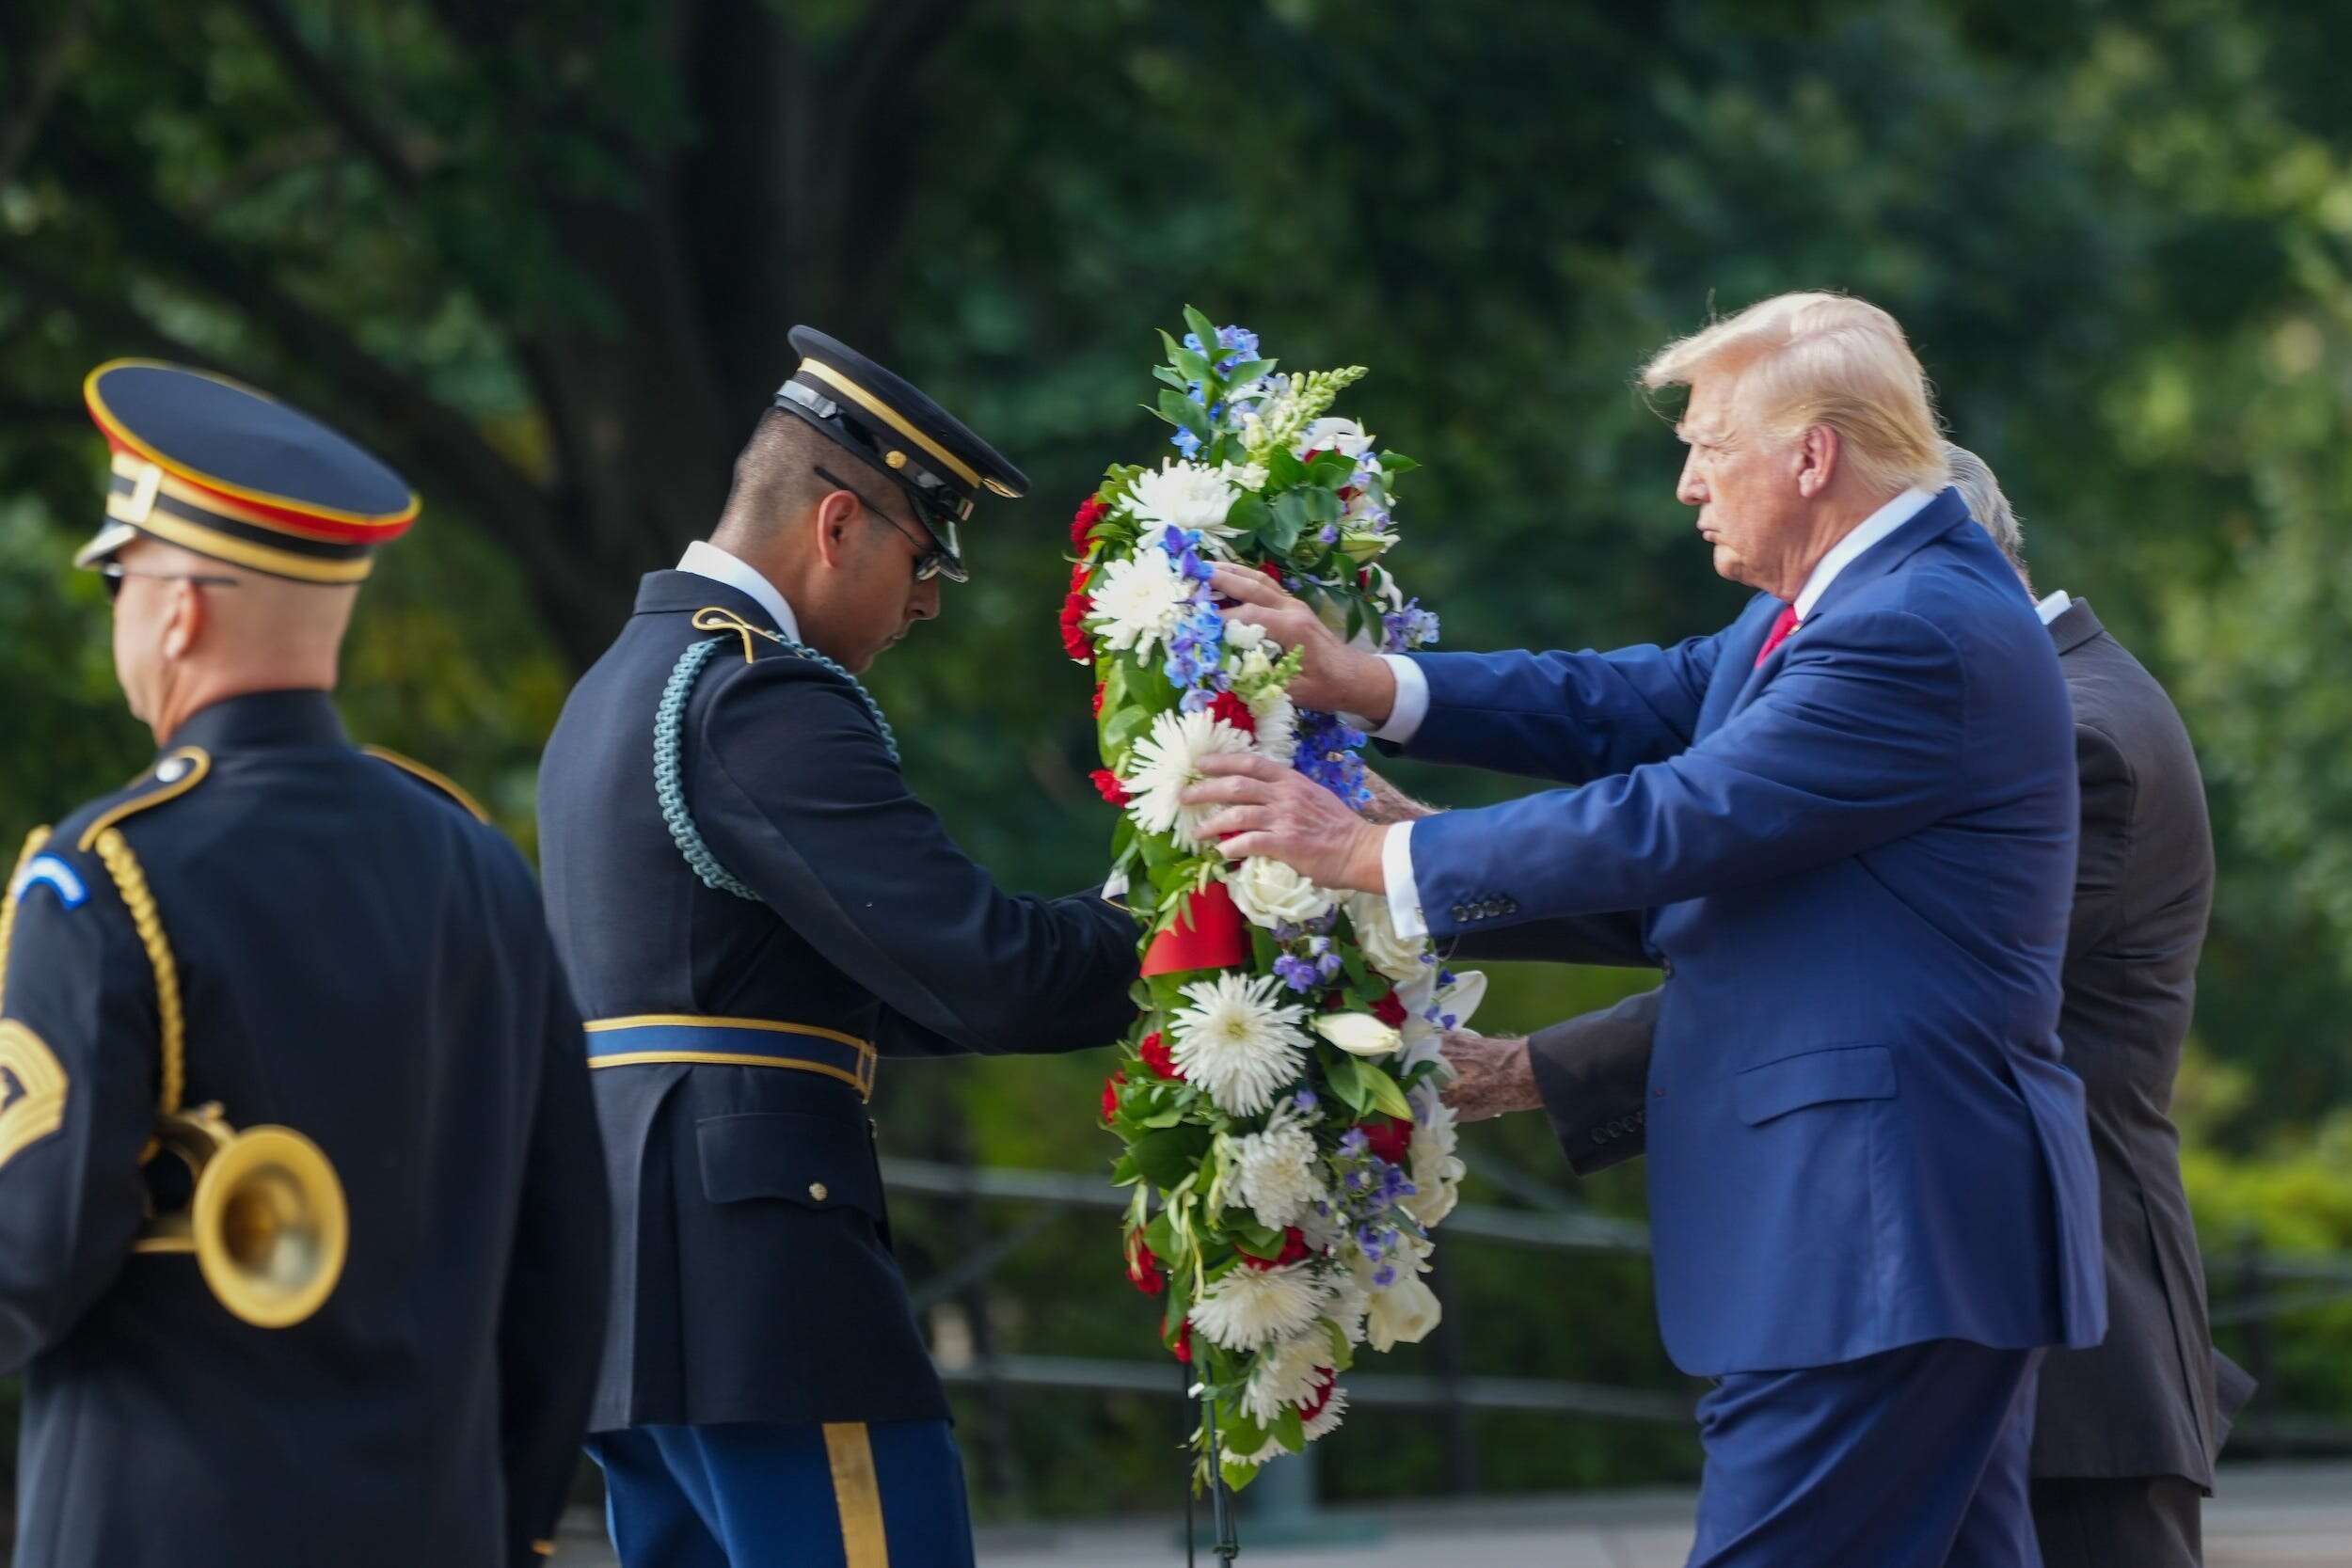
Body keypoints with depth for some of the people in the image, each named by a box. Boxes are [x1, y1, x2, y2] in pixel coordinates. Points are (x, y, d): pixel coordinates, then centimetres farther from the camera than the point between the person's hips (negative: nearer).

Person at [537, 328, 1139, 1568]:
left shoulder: (620, 689, 20)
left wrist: (1113, 943, 14)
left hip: (633, 1294, 10)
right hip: (761, 1284, -10)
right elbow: (983, 968, -20)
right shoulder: (758, 700, -12)